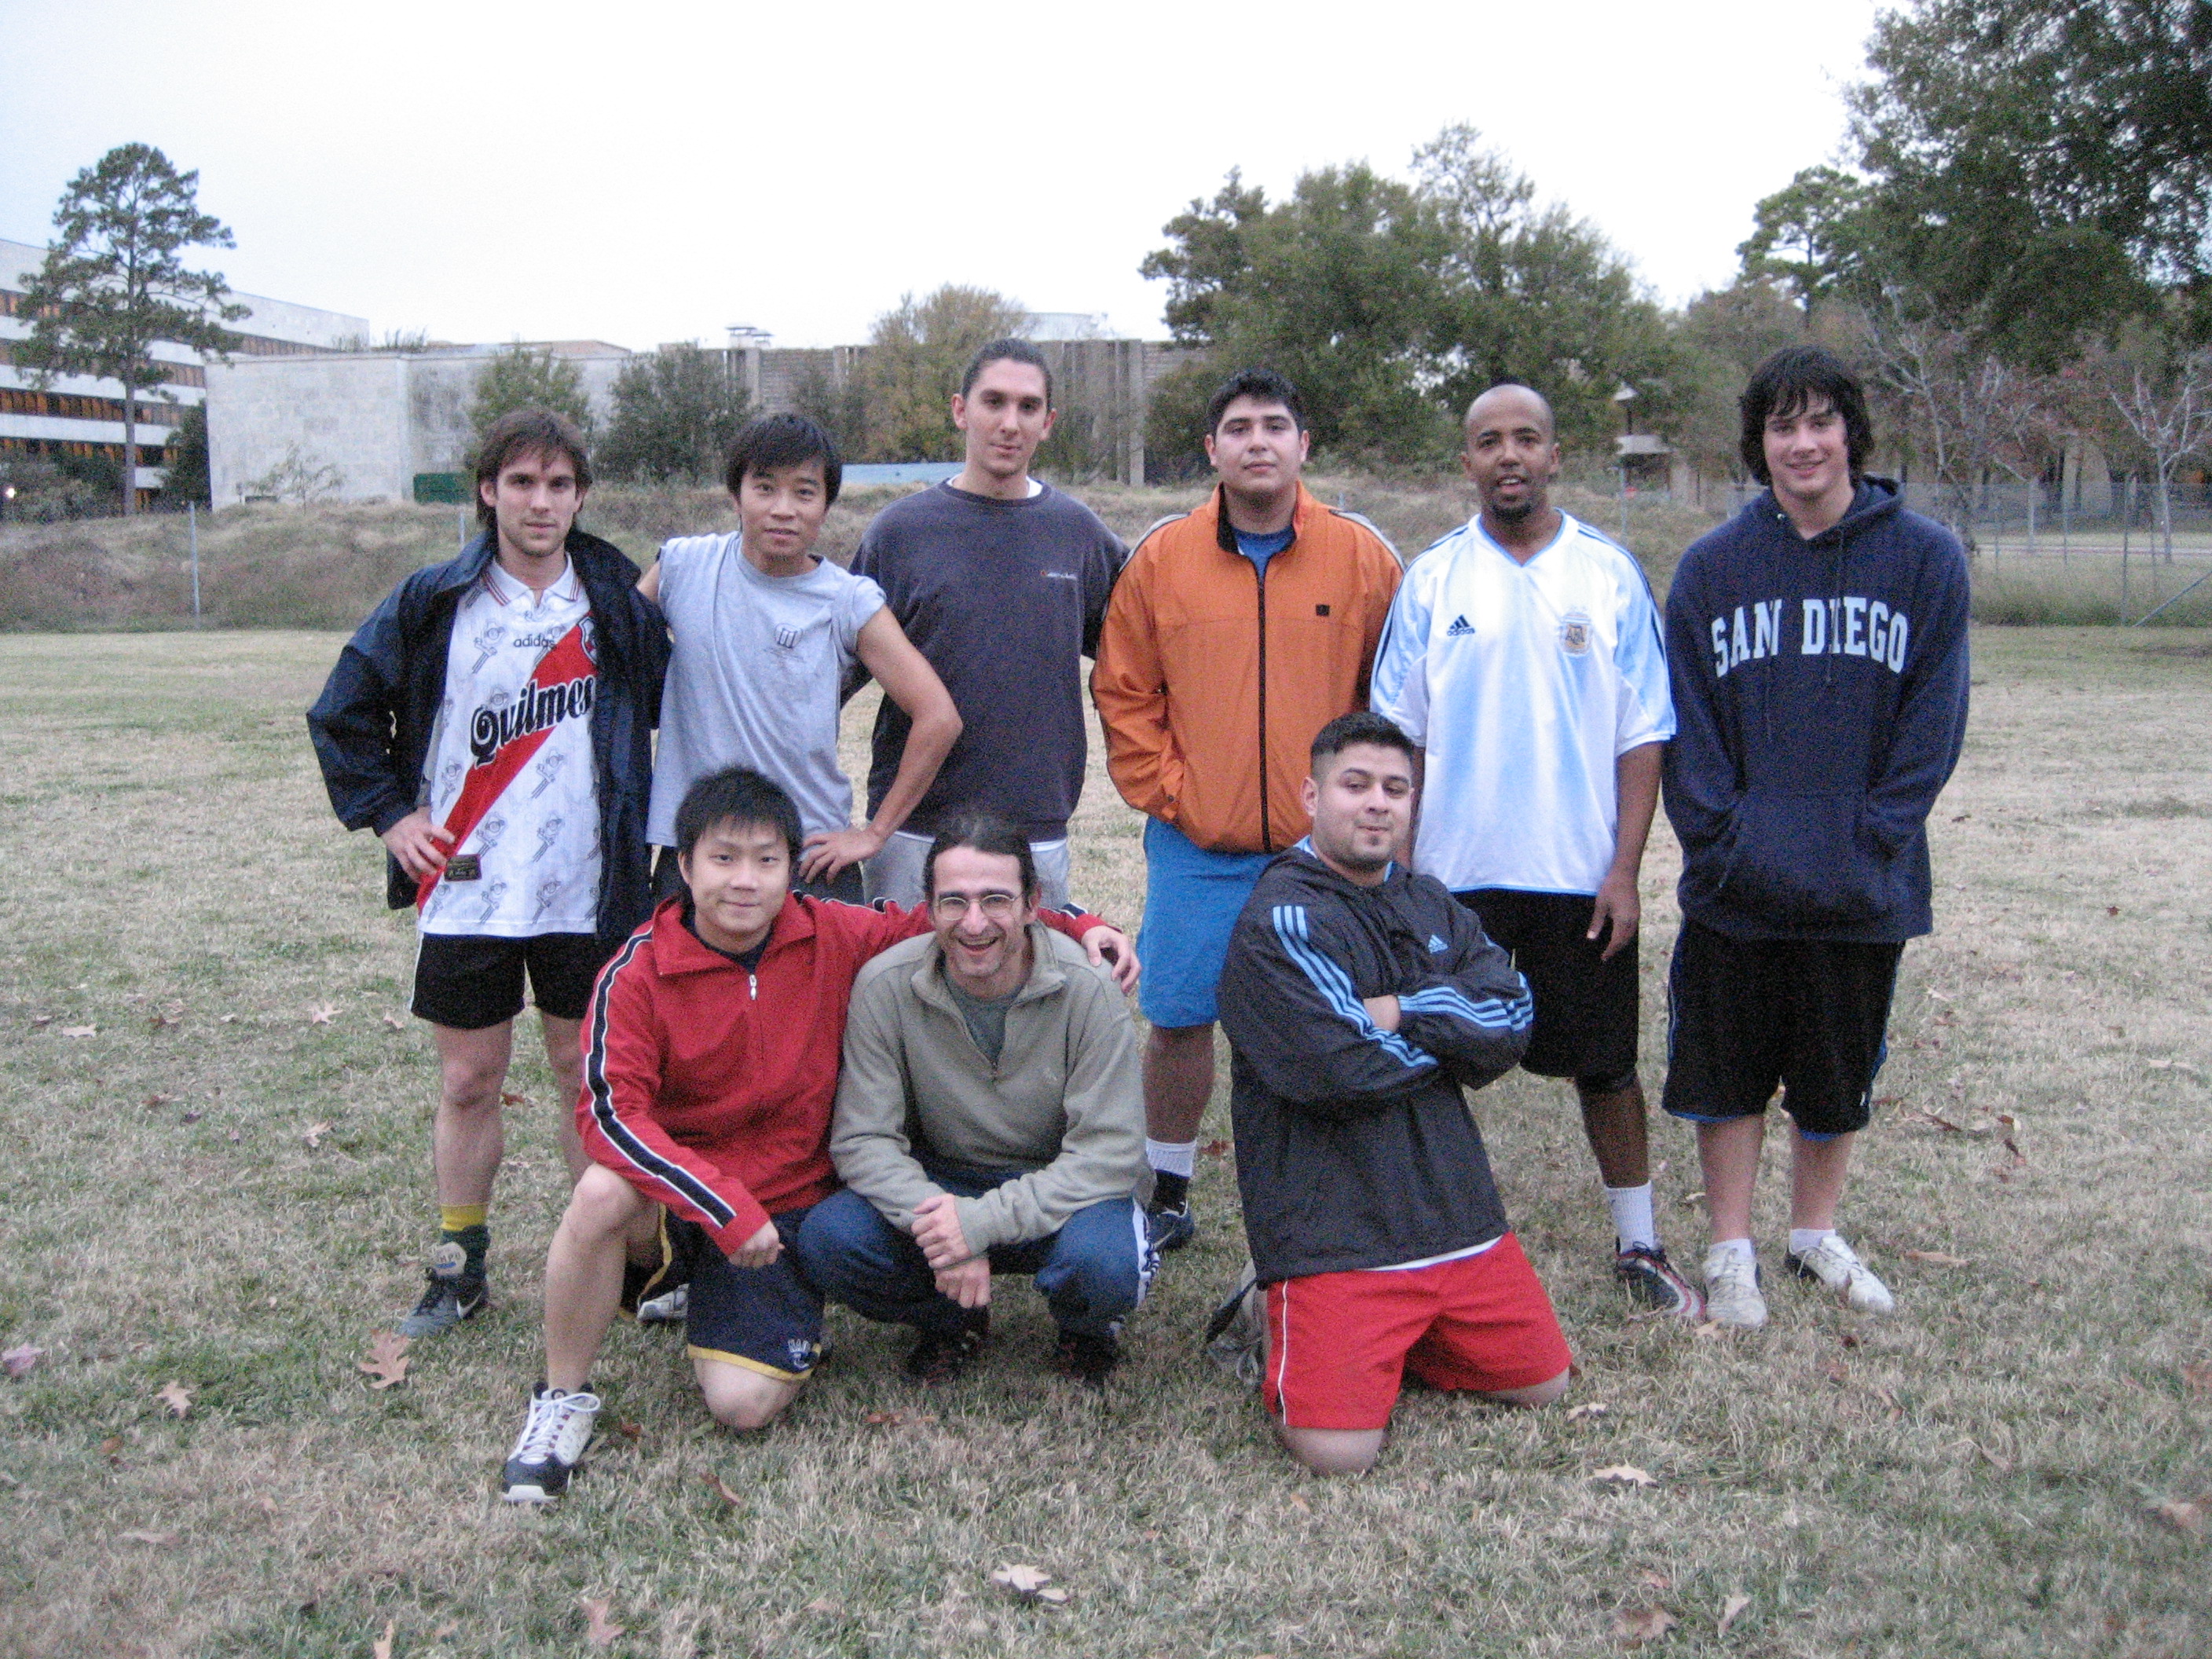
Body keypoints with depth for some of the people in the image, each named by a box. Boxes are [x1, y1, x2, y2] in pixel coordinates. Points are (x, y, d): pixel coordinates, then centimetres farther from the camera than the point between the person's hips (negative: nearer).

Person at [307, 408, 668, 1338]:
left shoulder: (620, 606, 0)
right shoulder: (432, 605, -1)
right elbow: (342, 714, 8)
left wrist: (649, 822, 3)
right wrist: (386, 813, 1)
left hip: (588, 891, 0)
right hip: (466, 892, 0)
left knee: (590, 1076, 9)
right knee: (468, 1082, 8)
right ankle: (457, 1269, 22)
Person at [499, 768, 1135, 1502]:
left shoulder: (834, 938, -6)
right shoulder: (638, 973, -14)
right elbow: (612, 1111, -22)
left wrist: (1078, 927, -4)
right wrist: (725, 1207, -30)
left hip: (786, 1204, 2)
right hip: (675, 1194, -2)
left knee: (745, 1403, -14)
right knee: (602, 1193, -36)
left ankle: (716, 1303, 24)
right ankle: (562, 1401, -11)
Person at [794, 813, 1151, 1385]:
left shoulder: (1084, 988, -20)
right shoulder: (885, 985, -15)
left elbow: (1110, 1152, -21)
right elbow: (863, 1138, -13)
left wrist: (986, 1220, -32)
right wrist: (940, 1223, -31)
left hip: (1058, 1190, -2)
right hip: (938, 1182, 2)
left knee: (1105, 1263, -35)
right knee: (827, 1241, -25)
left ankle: (1086, 1329, 5)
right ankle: (954, 1323, 7)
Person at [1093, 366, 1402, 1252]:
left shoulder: (1362, 554, 1)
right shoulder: (1161, 557, 2)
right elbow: (1123, 692, 6)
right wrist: (1165, 790, -2)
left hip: (1324, 849, 0)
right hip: (1196, 847, 1)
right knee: (1178, 1021, 7)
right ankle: (1166, 1197, 26)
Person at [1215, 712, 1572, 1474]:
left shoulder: (1430, 905, 13)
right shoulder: (1279, 918, -10)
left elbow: (1512, 1017, -1)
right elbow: (1334, 1068, -21)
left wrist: (1402, 1012, -16)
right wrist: (1451, 1033, -6)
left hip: (1456, 1210, 7)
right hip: (1331, 1232, -7)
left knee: (1542, 1384, 11)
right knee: (1337, 1448, -18)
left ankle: (1395, 1340, 27)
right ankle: (1281, 1324, 10)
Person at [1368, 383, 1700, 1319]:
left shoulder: (1609, 574, 1)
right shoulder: (1432, 580, 2)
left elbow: (1642, 737, 1)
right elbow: (1398, 738, 3)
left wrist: (1625, 870, -6)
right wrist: (1398, 866, -3)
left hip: (1580, 874, 0)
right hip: (1455, 873, 1)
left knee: (1606, 1063, 8)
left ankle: (1639, 1245, 24)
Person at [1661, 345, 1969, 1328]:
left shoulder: (1924, 559, -1)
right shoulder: (1712, 565, 2)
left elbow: (1932, 721, -3)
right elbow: (1688, 722, 1)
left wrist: (1869, 839, -10)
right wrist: (1722, 837, -9)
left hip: (1864, 887, 0)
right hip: (1736, 886, 0)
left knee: (1840, 1073, 13)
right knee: (1728, 1070, 8)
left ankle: (1815, 1235, 33)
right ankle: (1731, 1251, 23)